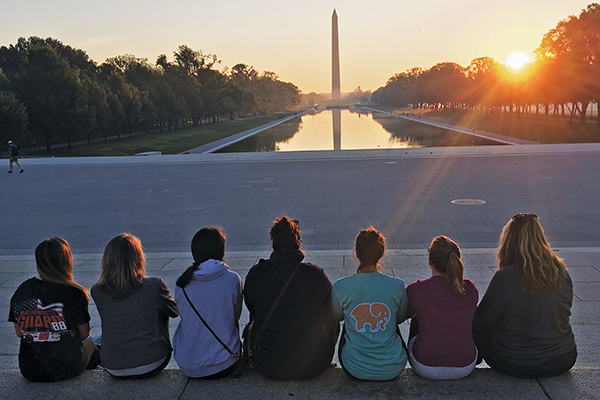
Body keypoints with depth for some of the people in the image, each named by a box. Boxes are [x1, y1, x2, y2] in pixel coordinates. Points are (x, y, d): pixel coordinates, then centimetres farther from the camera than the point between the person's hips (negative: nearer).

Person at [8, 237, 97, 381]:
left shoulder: (22, 290, -6)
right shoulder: (74, 293, -18)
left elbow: (19, 332, 5)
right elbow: (84, 333, -6)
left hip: (30, 372, 3)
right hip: (67, 370, -3)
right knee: (89, 342, 30)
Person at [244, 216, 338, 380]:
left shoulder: (255, 274, -9)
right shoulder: (316, 274, -12)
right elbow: (331, 319, 1)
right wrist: (327, 352, 20)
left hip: (268, 367, 1)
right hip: (313, 367, 0)